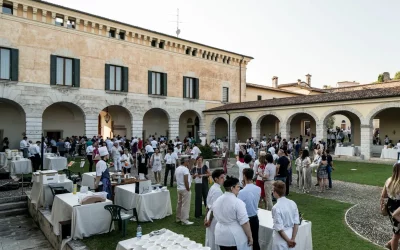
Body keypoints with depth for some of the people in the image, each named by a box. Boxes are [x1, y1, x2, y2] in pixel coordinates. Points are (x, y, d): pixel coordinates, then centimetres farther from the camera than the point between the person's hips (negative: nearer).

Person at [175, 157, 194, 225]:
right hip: (185, 189, -9)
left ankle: (178, 218, 26)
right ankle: (184, 220, 0)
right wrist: (188, 189, -14)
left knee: (179, 204, 17)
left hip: (179, 188, 9)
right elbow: (186, 181, -22)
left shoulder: (177, 169, 9)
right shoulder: (185, 169, -18)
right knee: (185, 205, -3)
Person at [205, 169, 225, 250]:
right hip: (215, 217, -9)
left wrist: (207, 217, 19)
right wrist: (209, 220, -15)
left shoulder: (212, 188, 6)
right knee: (214, 240, 6)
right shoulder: (217, 190, -23)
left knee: (210, 238, 21)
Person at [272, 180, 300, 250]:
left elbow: (279, 228, -21)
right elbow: (296, 223, -2)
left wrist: (288, 240, -8)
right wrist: (293, 239, 1)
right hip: (290, 235, 6)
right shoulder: (293, 203, -5)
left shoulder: (276, 207, -24)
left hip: (281, 239, -6)